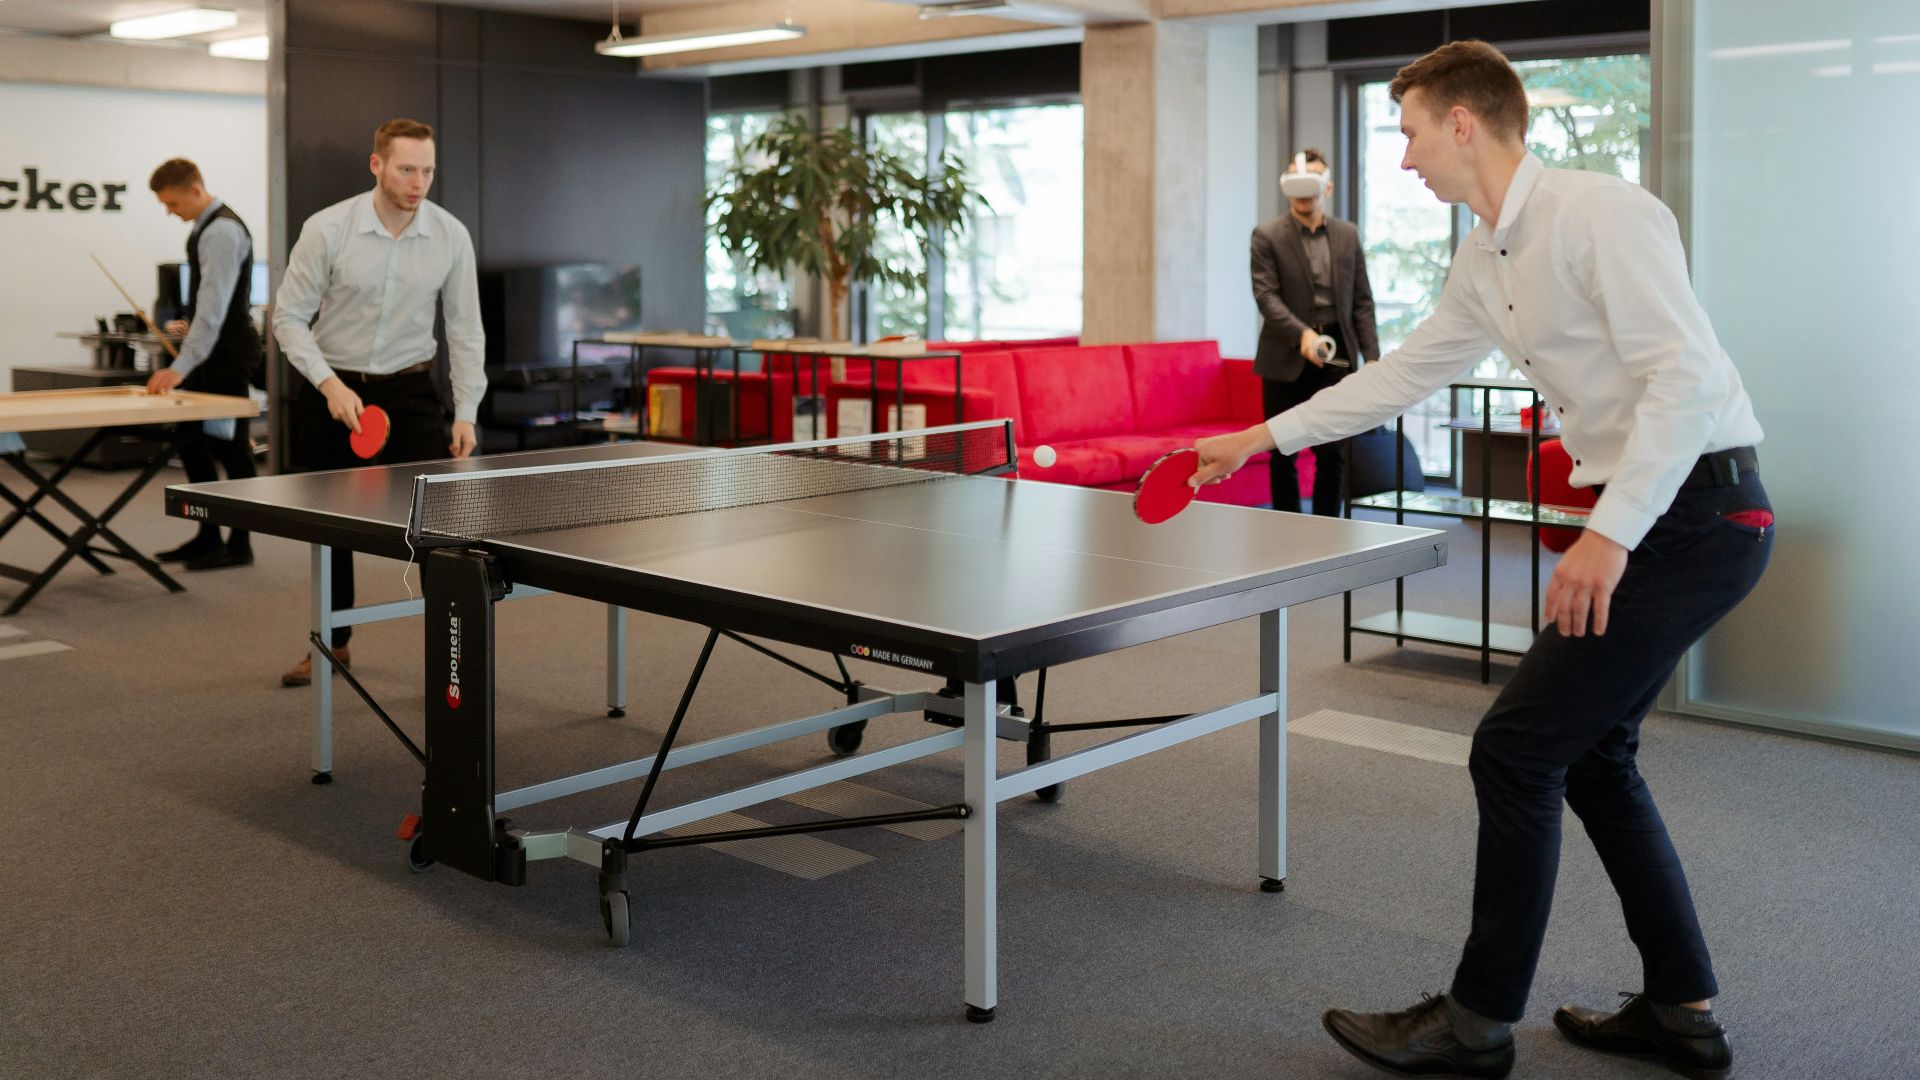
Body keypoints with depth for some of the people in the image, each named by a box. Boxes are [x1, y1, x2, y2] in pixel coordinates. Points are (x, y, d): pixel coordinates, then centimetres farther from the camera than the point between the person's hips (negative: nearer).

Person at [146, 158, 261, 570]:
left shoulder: (222, 231, -19)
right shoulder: (205, 227, 11)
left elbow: (215, 305, -27)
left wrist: (181, 366, -32)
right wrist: (189, 324, 11)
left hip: (225, 354, -10)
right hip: (209, 353, 10)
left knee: (230, 448, -2)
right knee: (194, 446, 12)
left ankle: (239, 544, 7)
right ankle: (208, 537, 21)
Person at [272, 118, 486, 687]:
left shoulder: (451, 236, -8)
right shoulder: (327, 229, -13)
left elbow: (465, 328, -1)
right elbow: (289, 316, -7)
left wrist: (466, 412, -7)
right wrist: (331, 385, -20)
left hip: (409, 390, 0)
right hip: (332, 390, 0)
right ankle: (334, 643, 31)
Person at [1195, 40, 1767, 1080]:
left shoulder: (1601, 214, -16)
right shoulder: (1485, 260, 13)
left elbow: (1685, 372, -24)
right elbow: (1402, 372, 24)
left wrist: (1609, 533, -28)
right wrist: (1261, 437, 26)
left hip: (1698, 510, -10)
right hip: (1643, 516, 10)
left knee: (1517, 746, -7)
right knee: (1589, 751, 15)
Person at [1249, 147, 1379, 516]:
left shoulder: (1348, 235, 10)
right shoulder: (1267, 235, -1)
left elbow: (1362, 301, 9)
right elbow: (1266, 294, -11)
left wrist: (1371, 357, 1)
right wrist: (1302, 334, -26)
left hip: (1336, 357, 3)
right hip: (1285, 359, -2)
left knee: (1333, 454, 2)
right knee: (1283, 454, 4)